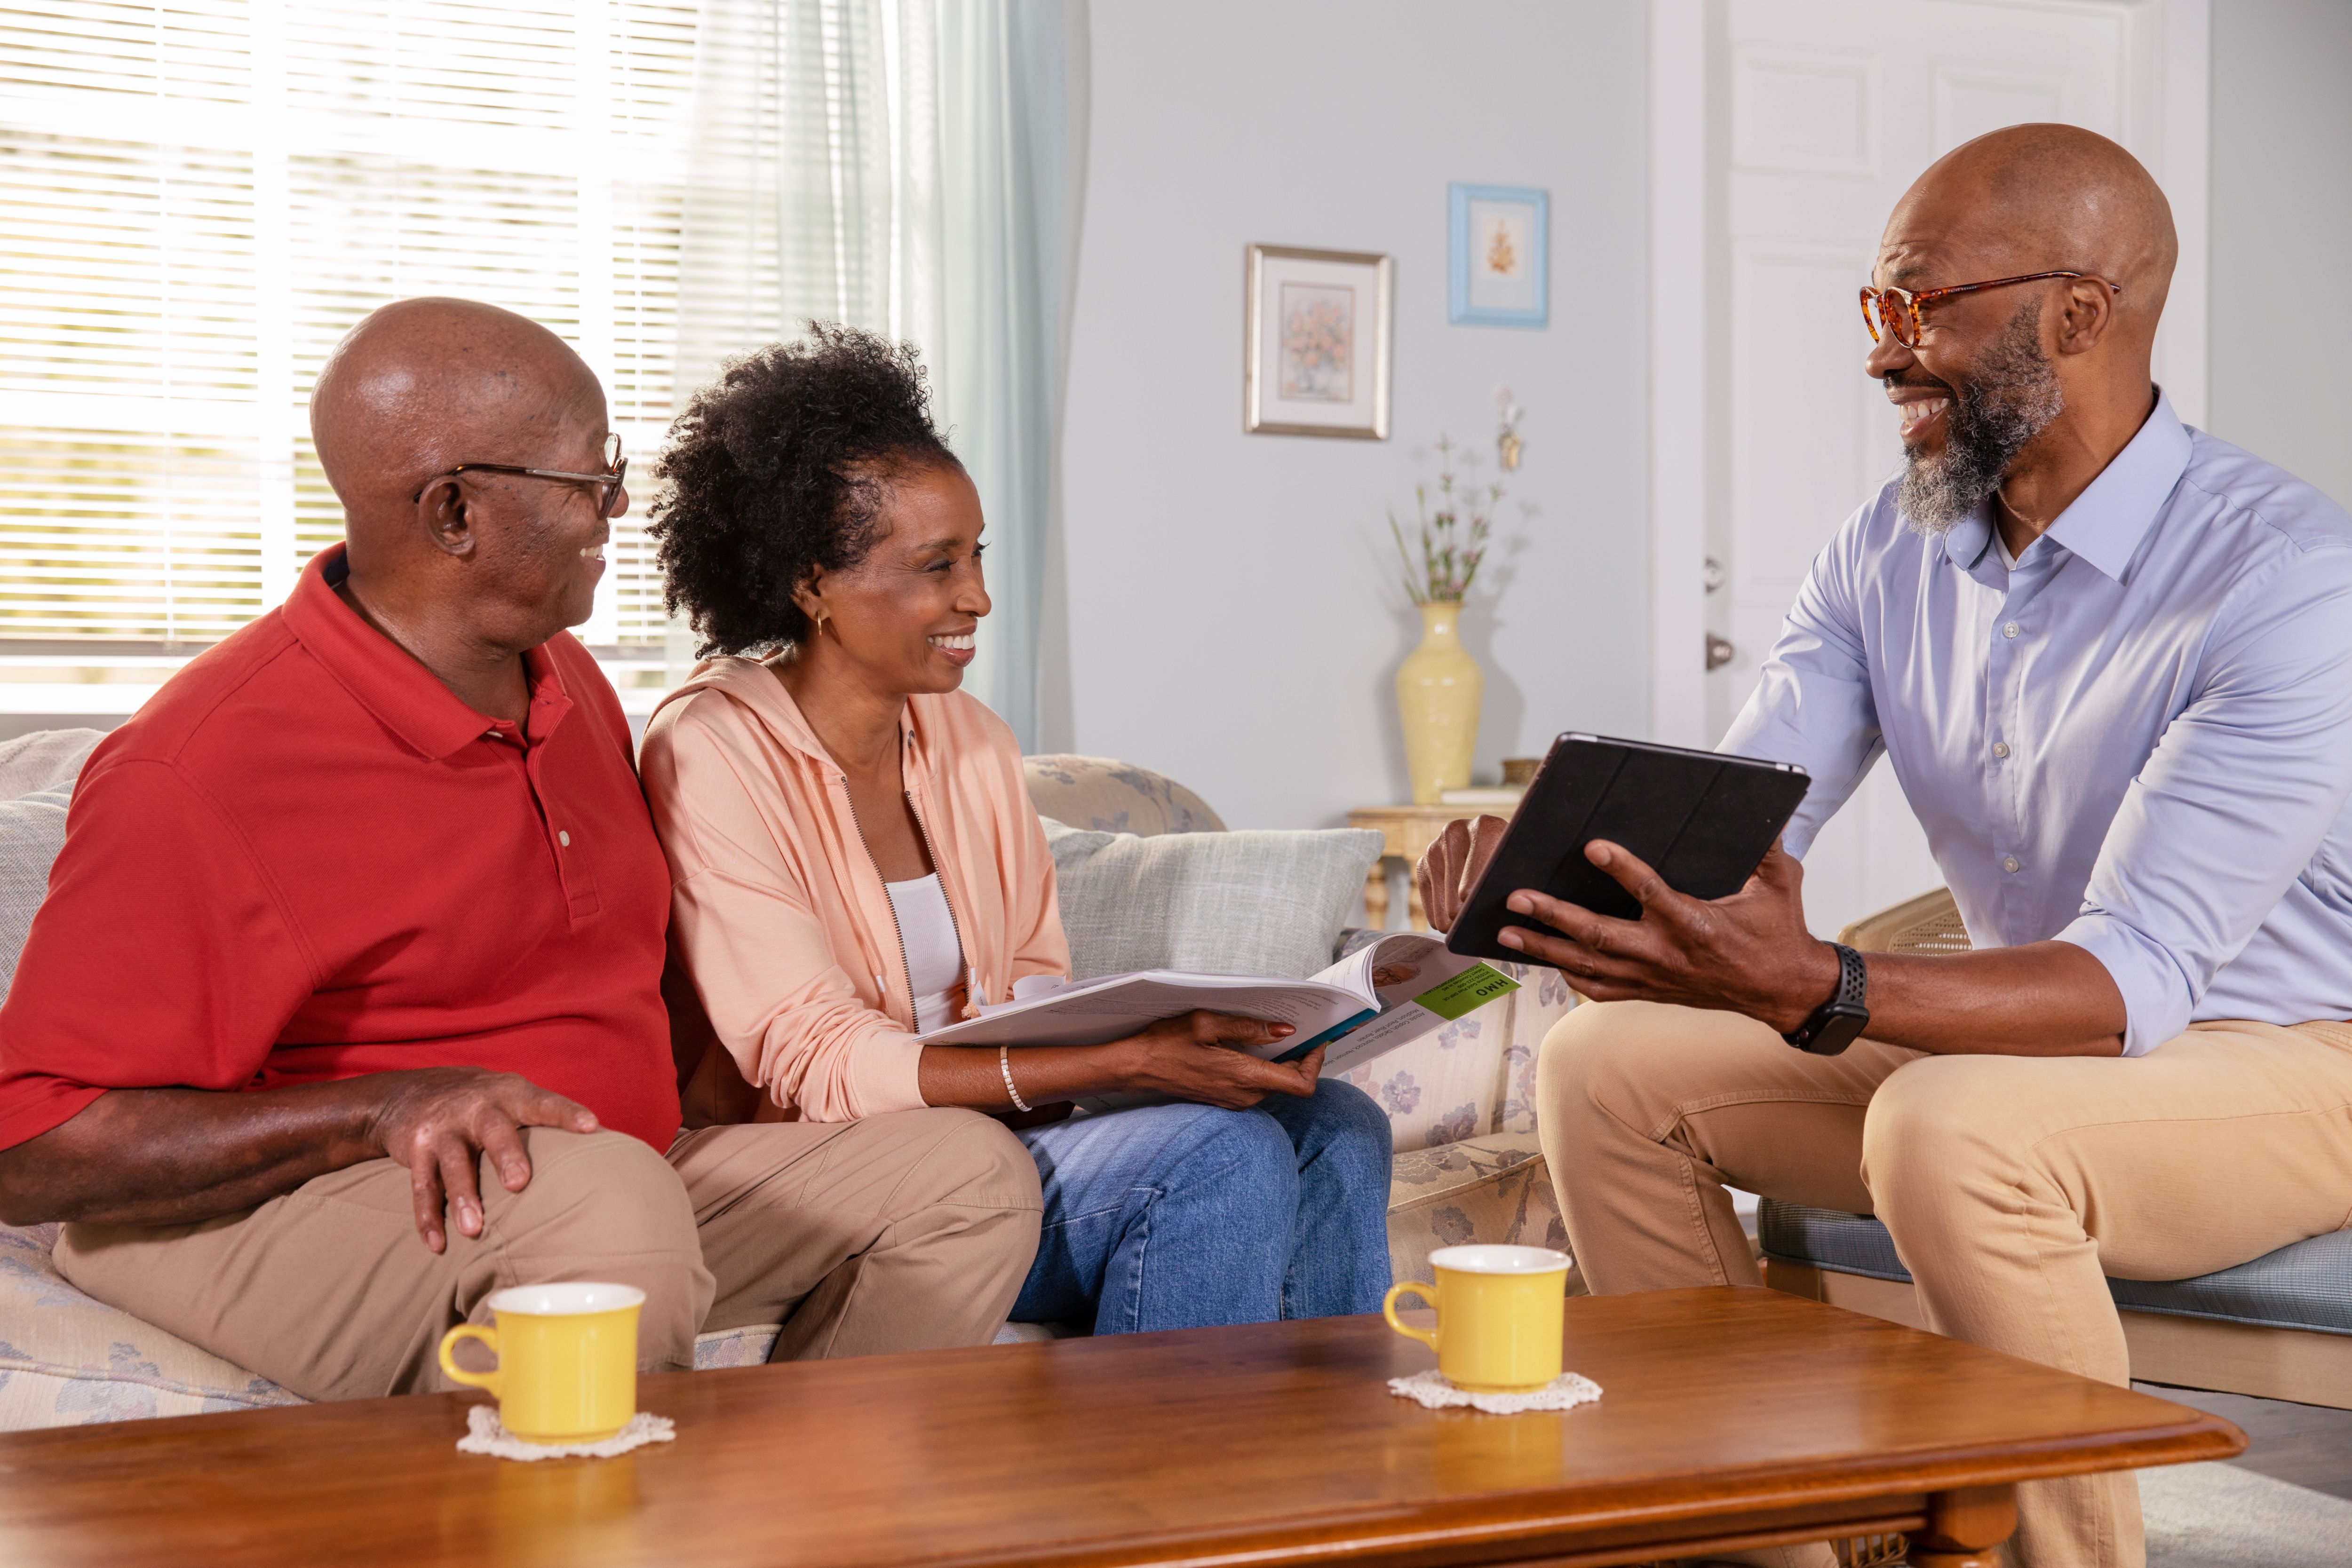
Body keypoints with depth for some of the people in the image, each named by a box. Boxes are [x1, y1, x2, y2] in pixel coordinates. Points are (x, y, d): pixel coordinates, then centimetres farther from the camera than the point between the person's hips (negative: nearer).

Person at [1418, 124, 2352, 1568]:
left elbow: (2137, 978, -30)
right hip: (2016, 1040, 7)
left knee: (1958, 1125, -36)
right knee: (1611, 1066, -6)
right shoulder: (1890, 557, 1)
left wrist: (1819, 991, -46)